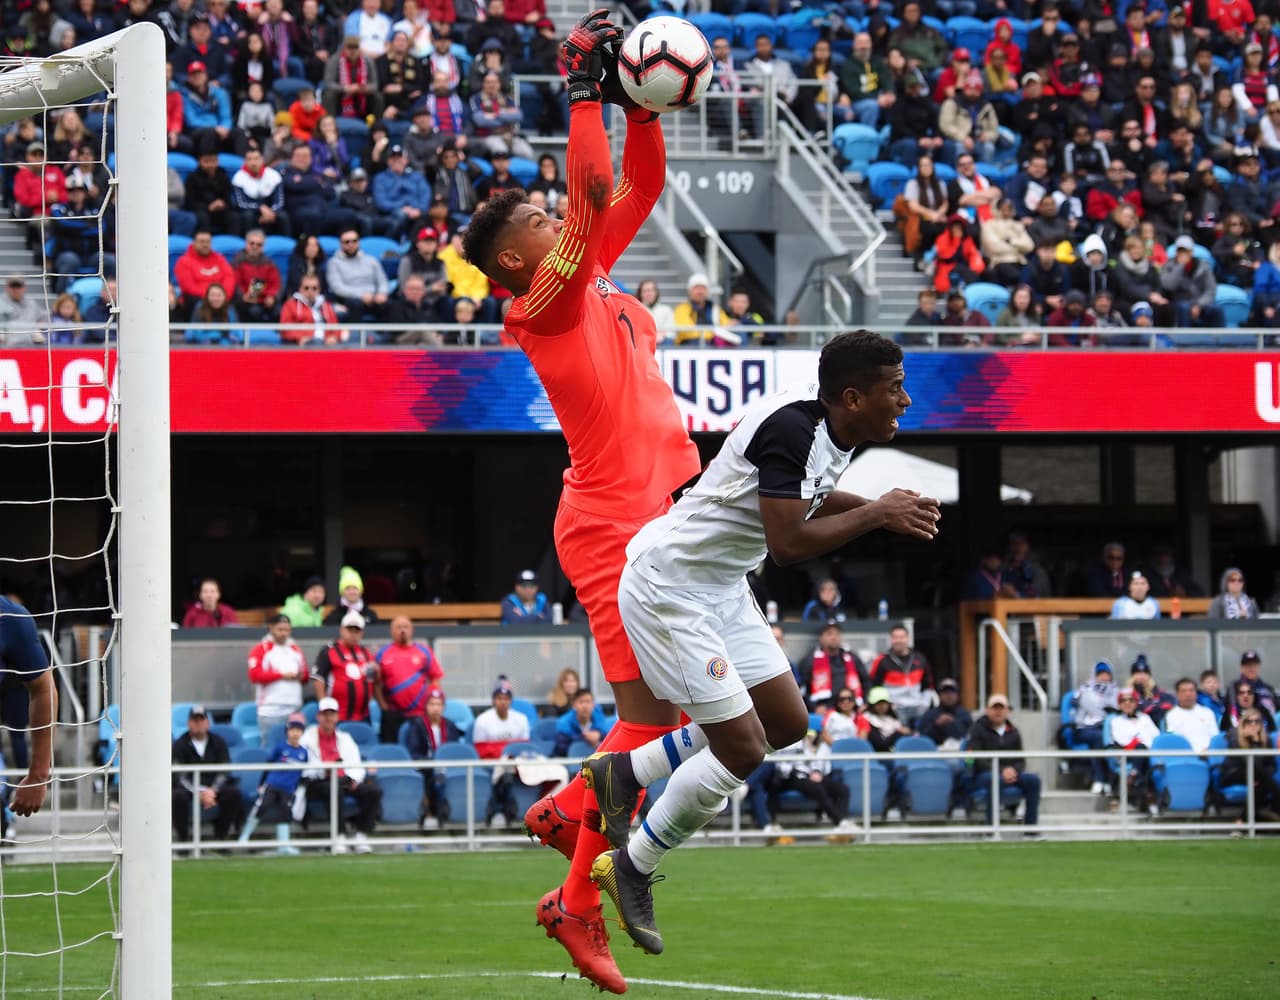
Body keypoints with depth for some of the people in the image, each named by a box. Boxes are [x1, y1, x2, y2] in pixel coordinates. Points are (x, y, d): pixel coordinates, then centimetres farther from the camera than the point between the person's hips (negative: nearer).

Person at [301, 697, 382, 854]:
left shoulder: (345, 738, 24)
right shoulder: (308, 737, 9)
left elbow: (355, 764, 12)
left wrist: (355, 778, -10)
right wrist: (324, 770, -24)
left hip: (344, 780, 5)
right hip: (317, 783, -5)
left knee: (374, 790, -22)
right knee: (334, 789, -40)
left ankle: (362, 836, -20)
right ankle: (340, 837, -36)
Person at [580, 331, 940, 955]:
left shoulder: (833, 434, 2)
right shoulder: (789, 428, -27)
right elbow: (787, 542, -32)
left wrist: (882, 510, 6)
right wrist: (875, 513, -22)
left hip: (721, 590, 10)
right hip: (667, 590, -10)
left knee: (787, 724, 11)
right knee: (741, 750, -9)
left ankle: (620, 773, 22)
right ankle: (632, 871, 9)